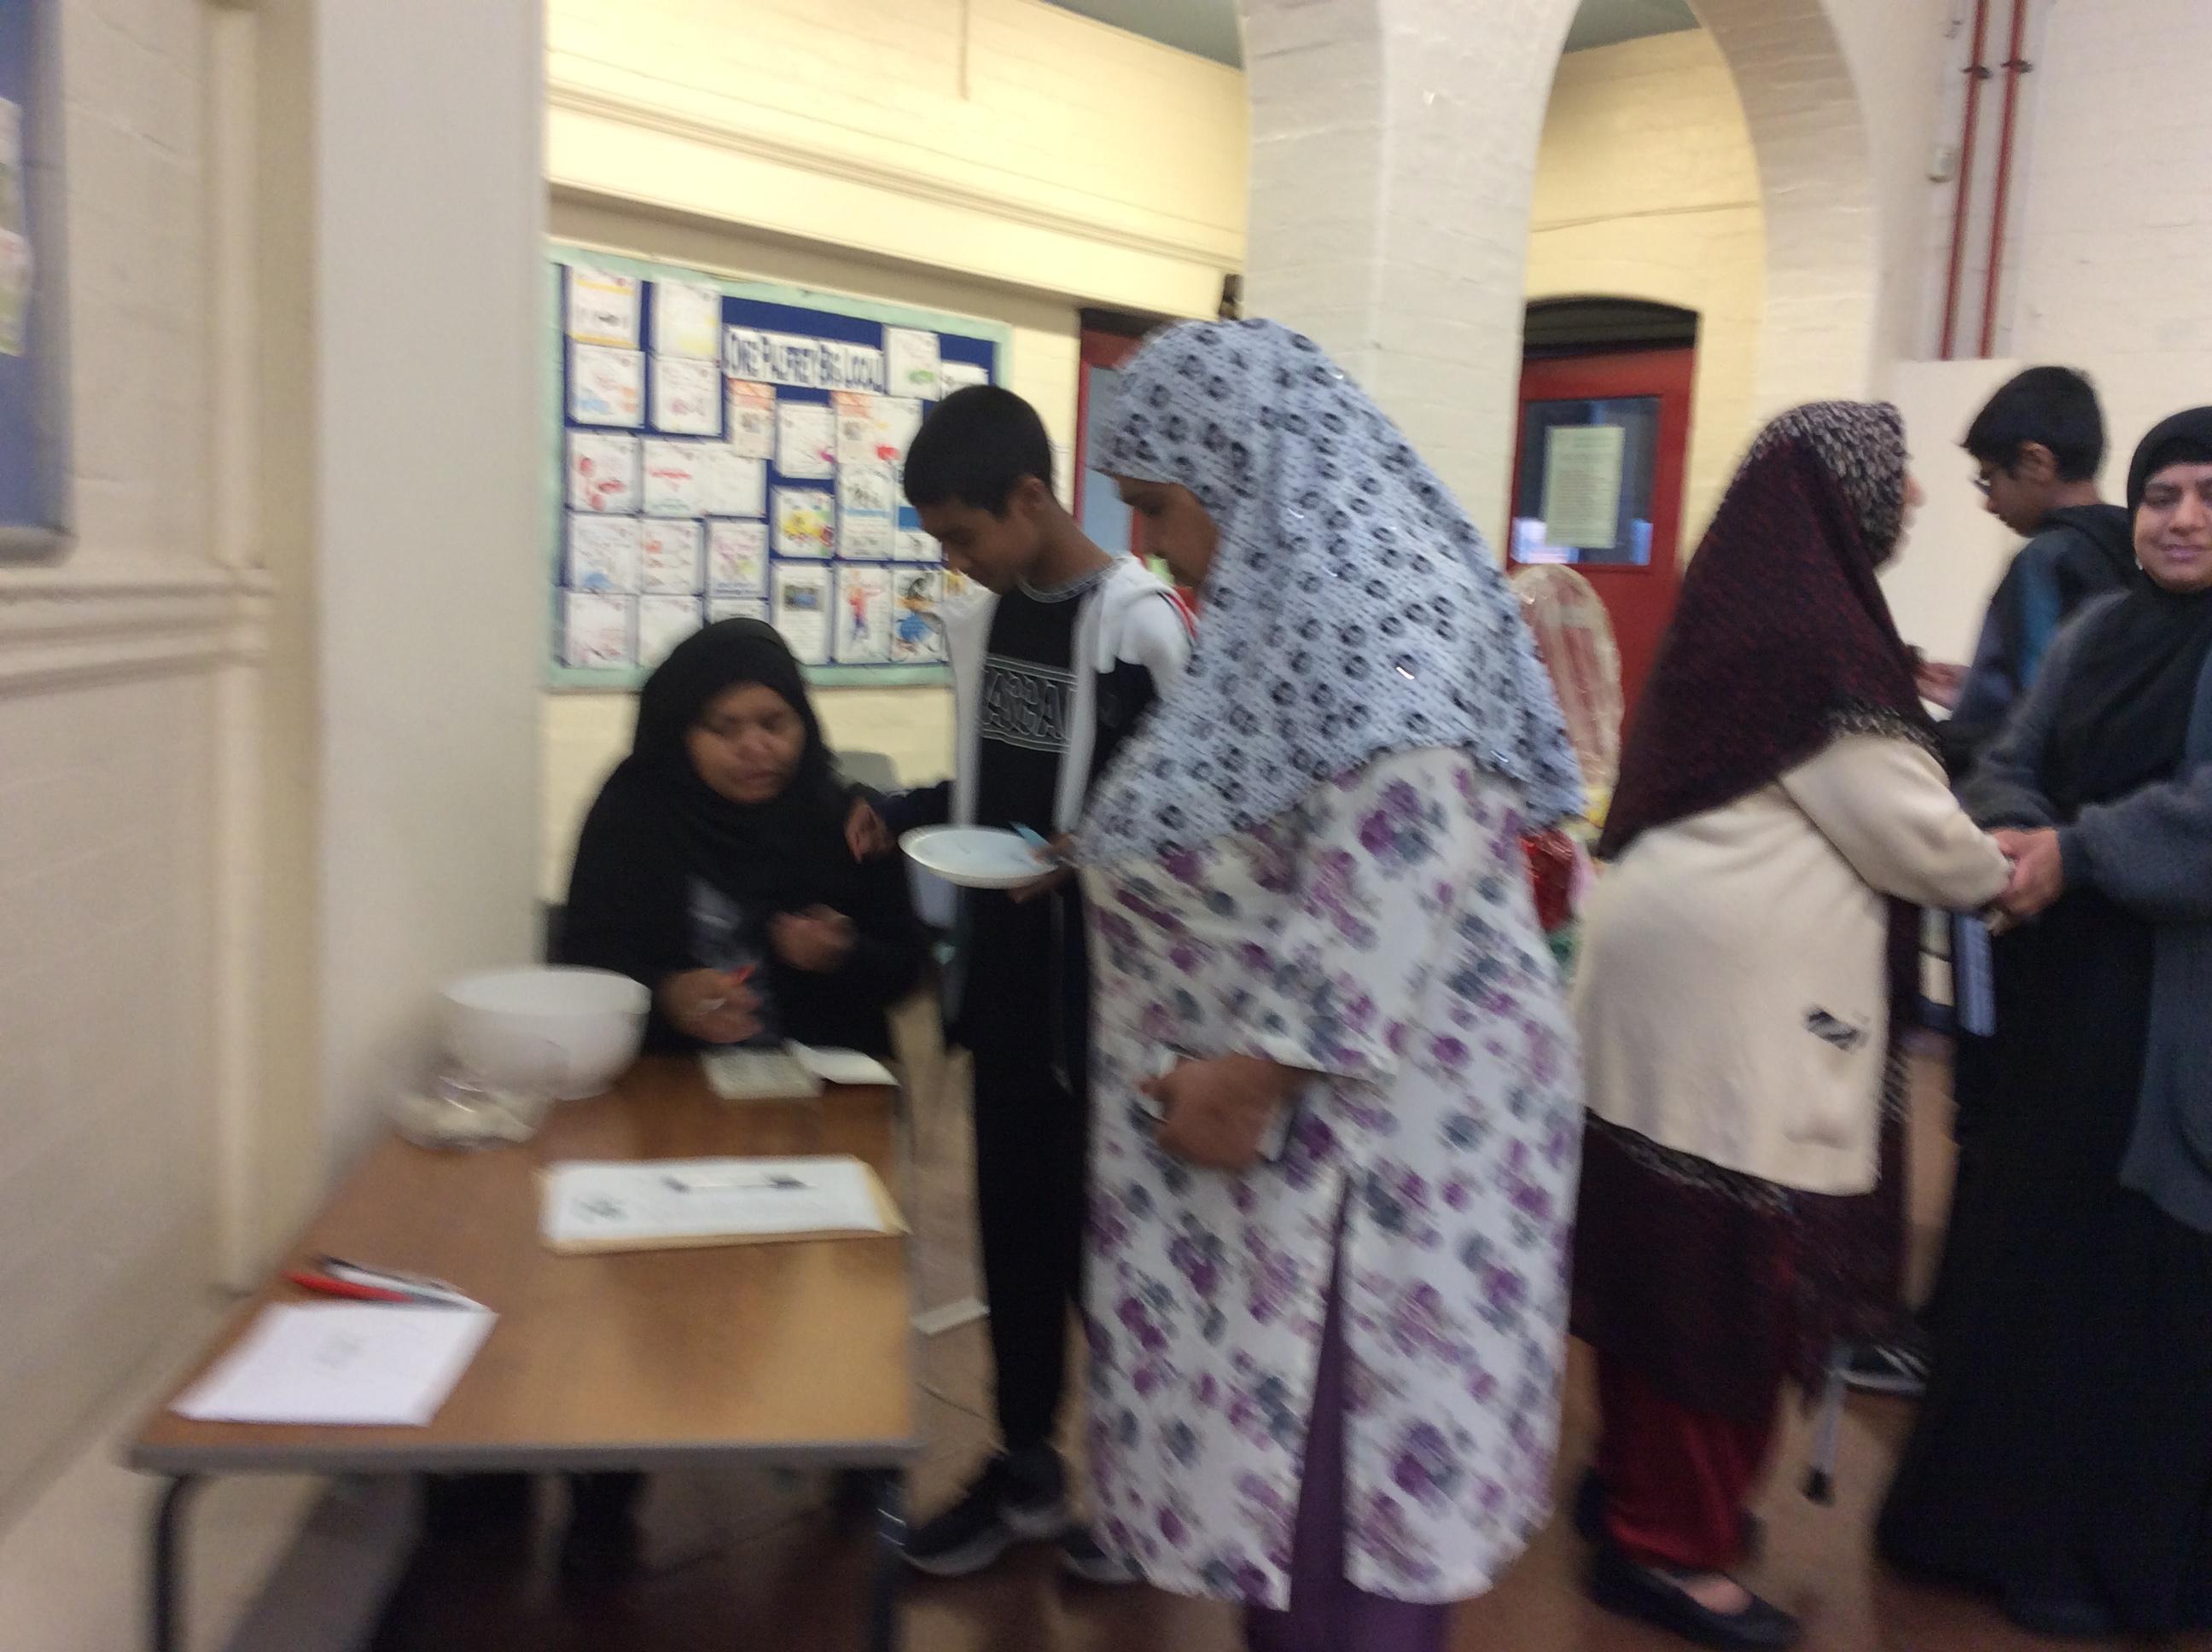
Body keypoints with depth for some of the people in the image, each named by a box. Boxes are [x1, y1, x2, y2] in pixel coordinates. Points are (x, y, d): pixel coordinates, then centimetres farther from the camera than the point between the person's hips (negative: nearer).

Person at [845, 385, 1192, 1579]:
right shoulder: (980, 620, 7)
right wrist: (905, 813, 2)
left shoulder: (1140, 628, -15)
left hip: (1098, 987, -7)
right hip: (1004, 977, 7)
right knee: (1012, 1224, 16)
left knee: (1102, 1233, 6)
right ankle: (1026, 1467, 32)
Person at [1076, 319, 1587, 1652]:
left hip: (1365, 1121, -9)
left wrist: (1259, 1067, -20)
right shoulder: (1302, 595, 12)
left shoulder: (1372, 597, -19)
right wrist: (1095, 862, 14)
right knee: (1284, 1446, 19)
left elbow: (1394, 873, -26)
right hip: (1298, 1110, 9)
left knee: (1345, 1464, 4)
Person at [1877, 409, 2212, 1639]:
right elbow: (2012, 767, 8)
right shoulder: (2097, 634, 11)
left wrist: (2079, 854, -22)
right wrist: (2020, 841, -12)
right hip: (2062, 991, 6)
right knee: (2020, 1249, 13)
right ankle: (2000, 1512, 30)